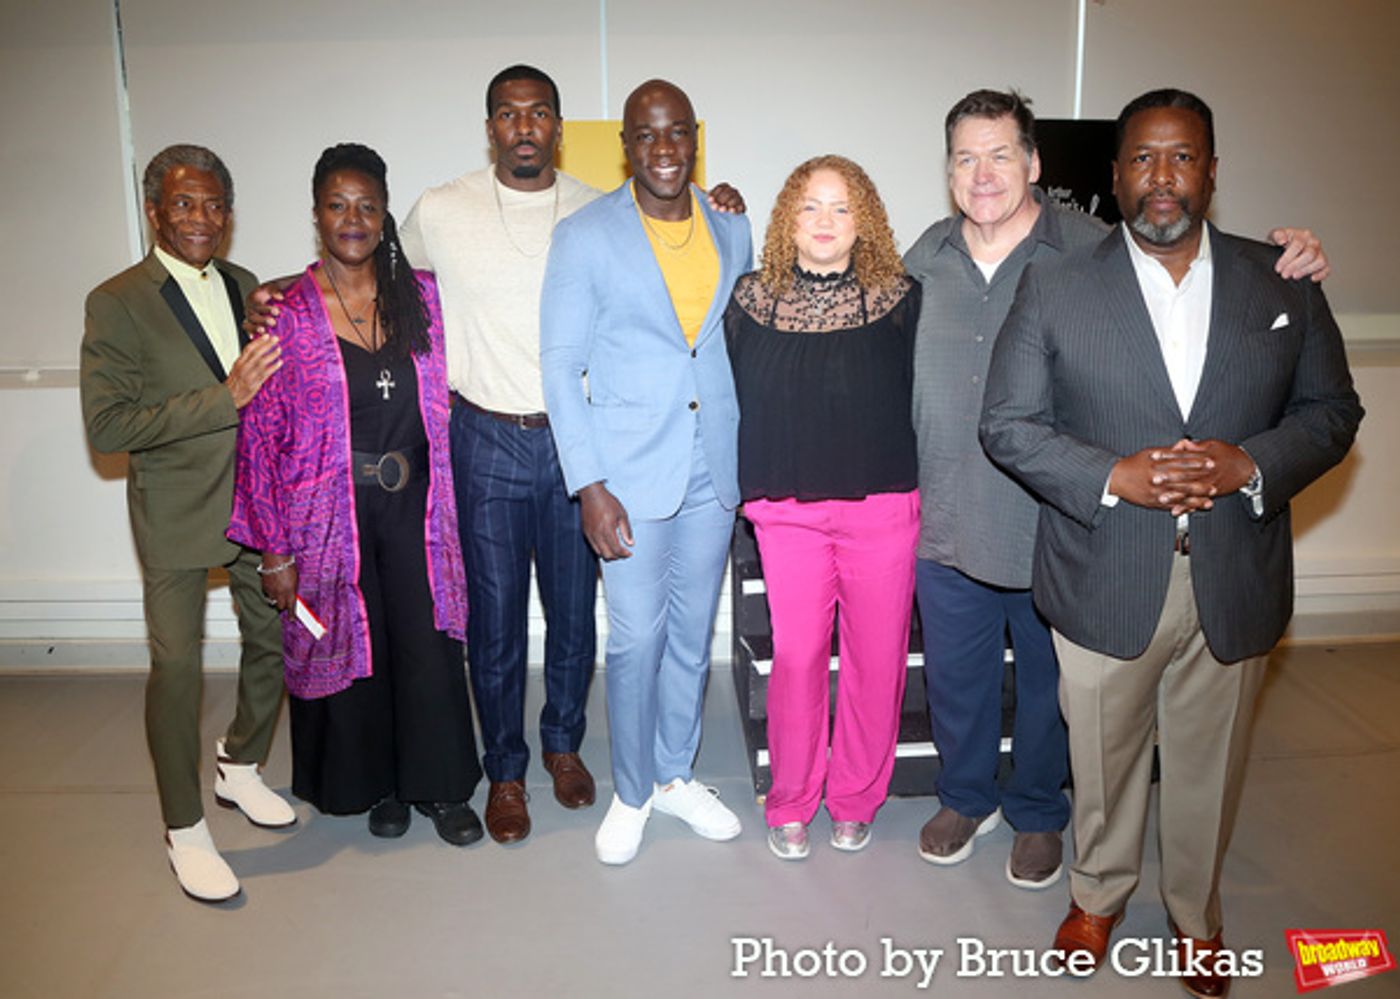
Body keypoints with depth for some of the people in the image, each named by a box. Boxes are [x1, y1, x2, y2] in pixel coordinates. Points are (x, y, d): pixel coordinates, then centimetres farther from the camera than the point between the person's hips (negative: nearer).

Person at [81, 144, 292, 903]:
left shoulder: (245, 287, 7)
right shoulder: (117, 303, -9)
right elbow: (106, 424, -17)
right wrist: (224, 398, -24)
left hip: (257, 500, 6)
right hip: (177, 513, -5)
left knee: (275, 639, 14)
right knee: (177, 664, -2)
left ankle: (239, 768, 38)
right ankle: (184, 831, 15)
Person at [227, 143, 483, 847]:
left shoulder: (421, 294, 2)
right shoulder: (287, 313, -5)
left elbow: (446, 400, 14)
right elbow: (260, 438, -5)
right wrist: (275, 551, -6)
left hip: (414, 505, 2)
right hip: (332, 512, -1)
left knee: (429, 646, 5)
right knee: (349, 648, 10)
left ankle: (439, 785, 26)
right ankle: (376, 785, 33)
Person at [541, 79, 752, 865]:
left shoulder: (733, 232, 7)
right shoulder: (586, 236, -5)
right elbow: (561, 365, -7)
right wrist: (589, 485, -13)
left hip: (715, 471, 4)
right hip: (631, 473, -4)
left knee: (693, 635, 14)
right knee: (637, 639, 2)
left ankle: (676, 775, 34)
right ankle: (632, 793, 24)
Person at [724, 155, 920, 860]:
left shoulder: (899, 300, 0)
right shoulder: (752, 301, 4)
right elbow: (731, 398, 10)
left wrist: (922, 493, 1)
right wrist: (744, 487, 7)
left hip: (883, 511, 0)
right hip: (787, 513, 0)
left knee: (876, 659, 6)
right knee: (796, 659, 2)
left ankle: (855, 800, 28)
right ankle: (790, 805, 22)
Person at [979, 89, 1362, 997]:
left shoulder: (1284, 283, 2)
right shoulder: (1055, 288, -4)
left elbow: (1332, 410, 4)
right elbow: (1009, 425, -5)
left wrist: (1251, 464, -16)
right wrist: (1112, 476, -19)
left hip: (1236, 583, 2)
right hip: (1106, 582, -1)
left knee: (1209, 767, 19)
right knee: (1104, 759, 16)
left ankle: (1197, 912, 43)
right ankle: (1098, 894, 42)